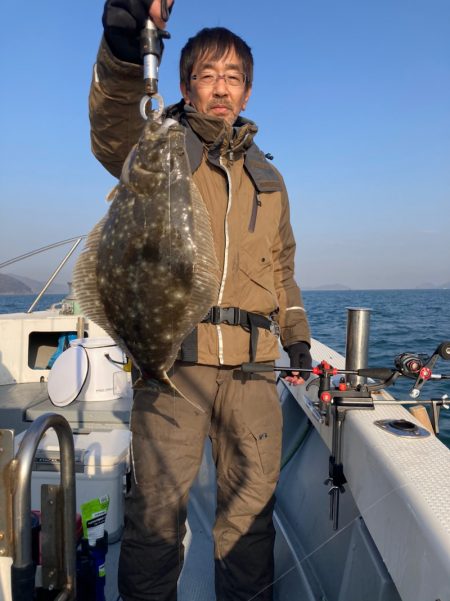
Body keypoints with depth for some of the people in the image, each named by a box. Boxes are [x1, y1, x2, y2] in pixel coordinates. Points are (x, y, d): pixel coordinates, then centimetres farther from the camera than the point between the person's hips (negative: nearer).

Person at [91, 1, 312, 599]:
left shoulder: (266, 176, 21)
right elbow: (113, 127, -17)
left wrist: (296, 333, 14)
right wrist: (125, 51, -37)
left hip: (252, 361, 4)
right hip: (174, 352, -3)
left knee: (252, 505, 9)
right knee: (157, 507, -1)